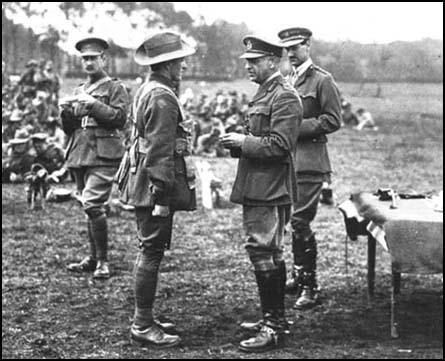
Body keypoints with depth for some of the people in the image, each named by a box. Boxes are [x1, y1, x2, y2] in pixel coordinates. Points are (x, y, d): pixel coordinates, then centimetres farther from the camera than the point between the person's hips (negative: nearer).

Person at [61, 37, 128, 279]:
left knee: (93, 205, -18)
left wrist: (93, 104, -16)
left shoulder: (115, 88, 3)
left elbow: (119, 119, -10)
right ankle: (94, 258, 20)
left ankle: (103, 261, -11)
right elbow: (69, 129, 20)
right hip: (79, 155, 7)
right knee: (91, 208, 11)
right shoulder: (79, 91, 21)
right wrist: (66, 112, 0)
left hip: (103, 155, -6)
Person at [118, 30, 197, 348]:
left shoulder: (147, 91, 15)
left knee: (150, 252, 16)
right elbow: (159, 152, -22)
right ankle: (143, 326, 2)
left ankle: (144, 318, 24)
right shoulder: (163, 98, -17)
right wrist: (161, 196, -22)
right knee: (152, 253, -5)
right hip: (155, 188, -10)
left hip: (144, 185, 10)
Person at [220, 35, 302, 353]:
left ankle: (274, 327, -3)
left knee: (264, 253, -9)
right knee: (271, 253, 16)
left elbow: (279, 145, -23)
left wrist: (243, 142, -15)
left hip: (270, 192, -10)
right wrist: (237, 142, 9)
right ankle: (275, 318, 25)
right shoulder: (265, 94, 18)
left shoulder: (285, 97, -14)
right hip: (258, 189, 10)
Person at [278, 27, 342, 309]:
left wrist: (297, 126, -16)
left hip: (309, 162, -7)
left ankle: (310, 288, -2)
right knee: (296, 221, 13)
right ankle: (300, 276, 25)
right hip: (288, 161, 7)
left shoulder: (322, 80, -5)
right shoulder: (287, 81, 17)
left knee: (300, 221, -10)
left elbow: (333, 121, -11)